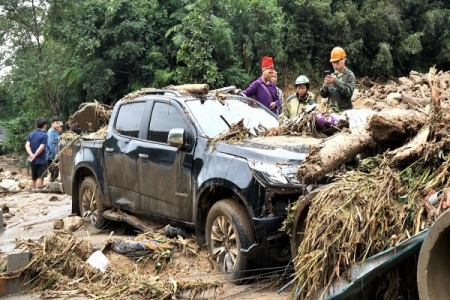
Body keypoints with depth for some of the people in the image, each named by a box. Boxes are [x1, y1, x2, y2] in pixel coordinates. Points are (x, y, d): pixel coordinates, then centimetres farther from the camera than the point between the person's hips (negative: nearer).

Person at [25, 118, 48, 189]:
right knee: (40, 177, -4)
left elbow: (27, 145, -1)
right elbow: (41, 148, -18)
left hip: (33, 161, 7)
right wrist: (34, 156, -11)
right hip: (41, 160, -7)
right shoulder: (44, 135, -10)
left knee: (33, 178, 14)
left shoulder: (31, 134, 11)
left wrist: (31, 155, -12)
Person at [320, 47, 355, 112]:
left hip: (344, 111, -4)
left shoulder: (350, 75, -2)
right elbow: (324, 95, 8)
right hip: (331, 111, 4)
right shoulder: (332, 75, 11)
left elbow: (349, 92, -15)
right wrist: (325, 86, -13)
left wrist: (336, 82, -23)